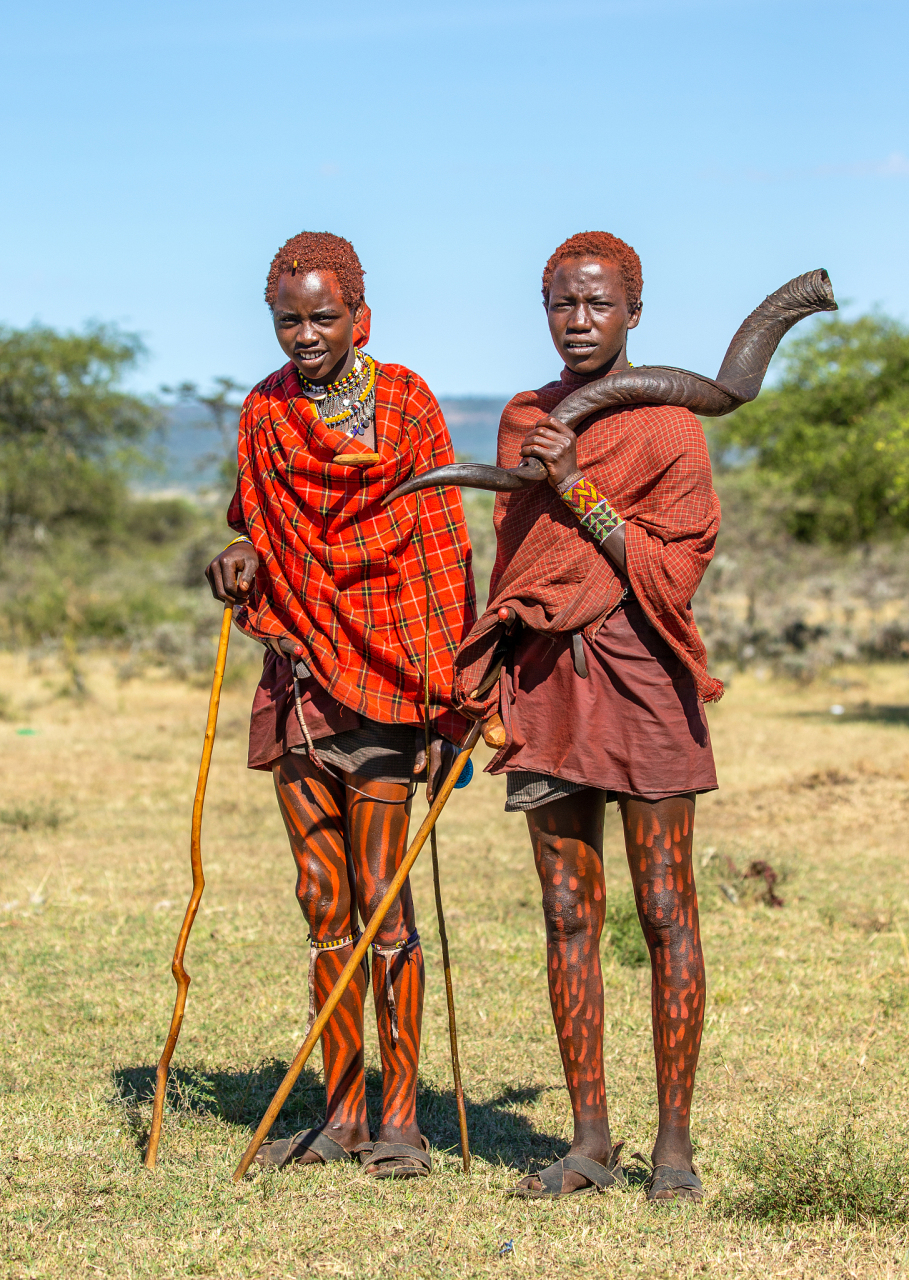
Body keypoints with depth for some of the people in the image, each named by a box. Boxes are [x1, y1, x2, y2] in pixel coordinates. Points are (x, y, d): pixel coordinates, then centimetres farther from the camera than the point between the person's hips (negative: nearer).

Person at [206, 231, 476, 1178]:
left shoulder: (405, 406, -6)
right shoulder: (265, 413, 7)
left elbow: (442, 557, -6)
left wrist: (444, 703, -11)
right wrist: (241, 557, -4)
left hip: (379, 680, -5)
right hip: (295, 676, 5)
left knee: (382, 903, -5)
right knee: (323, 905, 8)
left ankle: (399, 1120, 2)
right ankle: (340, 1115, 15)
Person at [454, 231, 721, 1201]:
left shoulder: (668, 426, -2)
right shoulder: (522, 420, 14)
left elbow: (672, 574, -8)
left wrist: (581, 489, -13)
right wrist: (491, 696, 14)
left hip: (639, 674, -5)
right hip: (543, 678, 5)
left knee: (664, 911, -3)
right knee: (568, 914, 4)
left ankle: (674, 1142, 3)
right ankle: (590, 1140, 10)